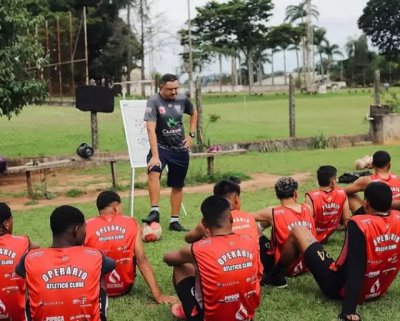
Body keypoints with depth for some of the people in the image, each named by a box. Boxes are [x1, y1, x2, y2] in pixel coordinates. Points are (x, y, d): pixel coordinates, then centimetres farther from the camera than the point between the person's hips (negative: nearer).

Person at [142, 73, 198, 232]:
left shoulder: (182, 99, -3)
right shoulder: (154, 102, -16)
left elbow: (194, 113, 19)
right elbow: (151, 129, -25)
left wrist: (191, 134, 8)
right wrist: (155, 156, -34)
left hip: (181, 149, 4)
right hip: (161, 147, -4)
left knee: (178, 186, 9)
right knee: (153, 171, -32)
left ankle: (174, 221, 21)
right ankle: (155, 211, -29)